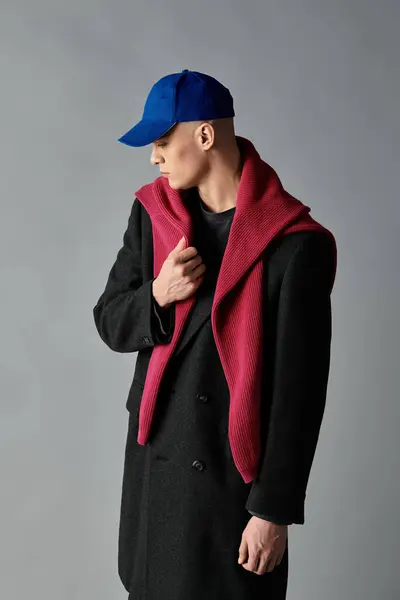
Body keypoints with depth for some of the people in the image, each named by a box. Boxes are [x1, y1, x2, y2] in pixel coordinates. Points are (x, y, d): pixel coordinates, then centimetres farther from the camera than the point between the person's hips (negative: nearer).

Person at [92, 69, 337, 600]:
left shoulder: (294, 243, -17)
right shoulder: (152, 211, 1)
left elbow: (299, 389, -14)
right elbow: (109, 322, 7)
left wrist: (274, 510, -11)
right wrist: (158, 295, -15)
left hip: (235, 477, -5)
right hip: (153, 460, 5)